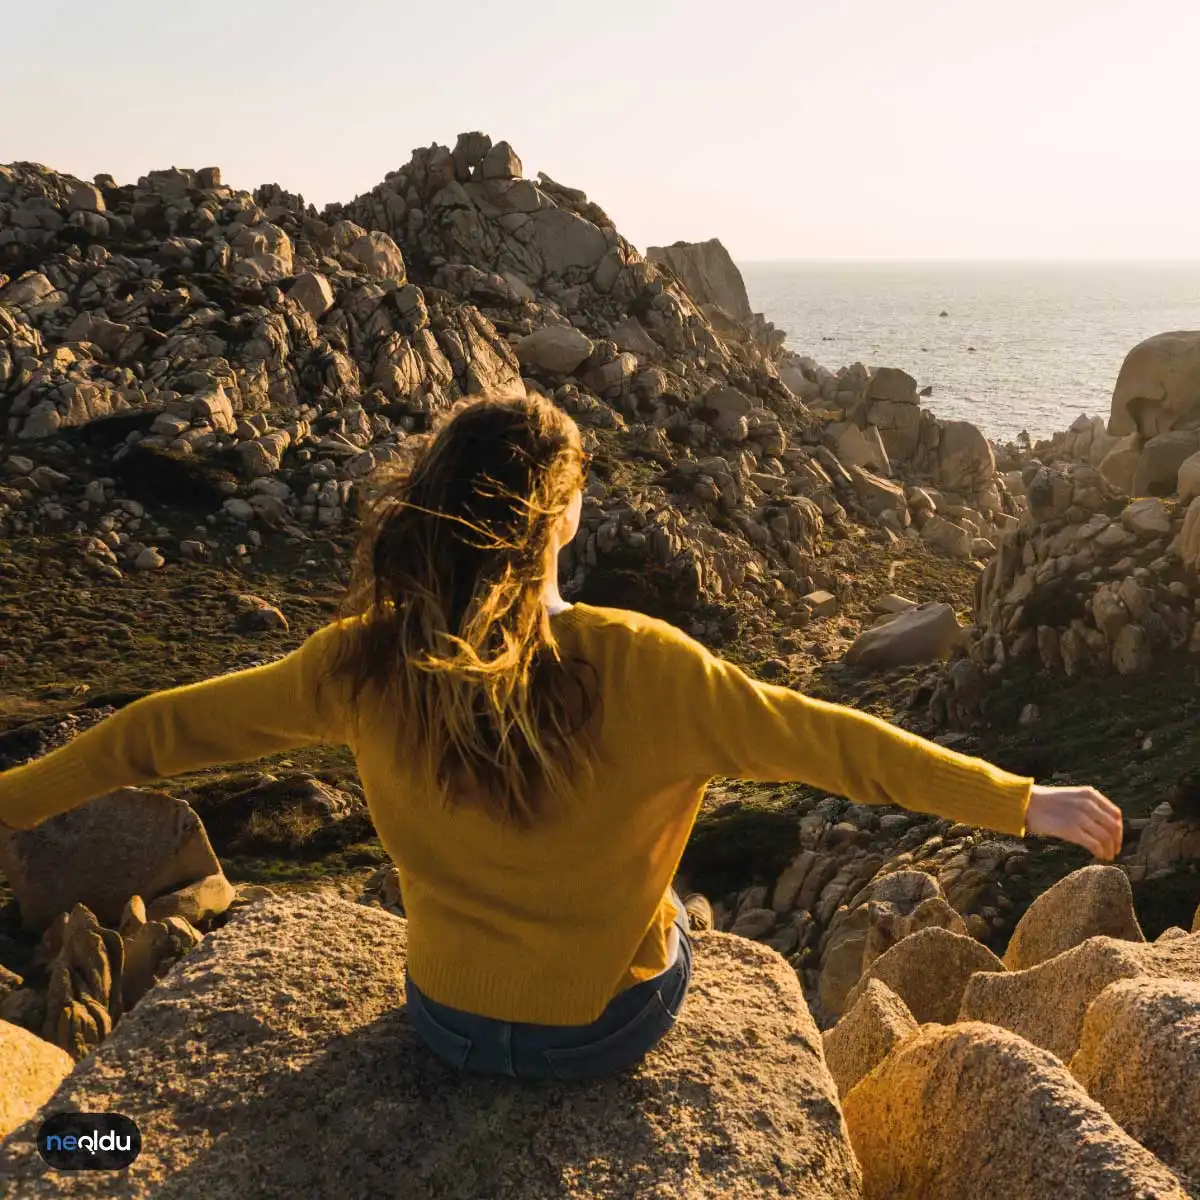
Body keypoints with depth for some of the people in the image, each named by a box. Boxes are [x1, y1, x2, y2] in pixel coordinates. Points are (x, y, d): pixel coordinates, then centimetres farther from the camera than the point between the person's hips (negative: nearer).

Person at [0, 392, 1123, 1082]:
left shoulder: (365, 665, -18)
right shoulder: (637, 666, -27)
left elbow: (173, 726, -8)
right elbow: (824, 741, -20)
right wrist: (1025, 801, -8)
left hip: (448, 1023, 2)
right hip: (610, 1028, -2)